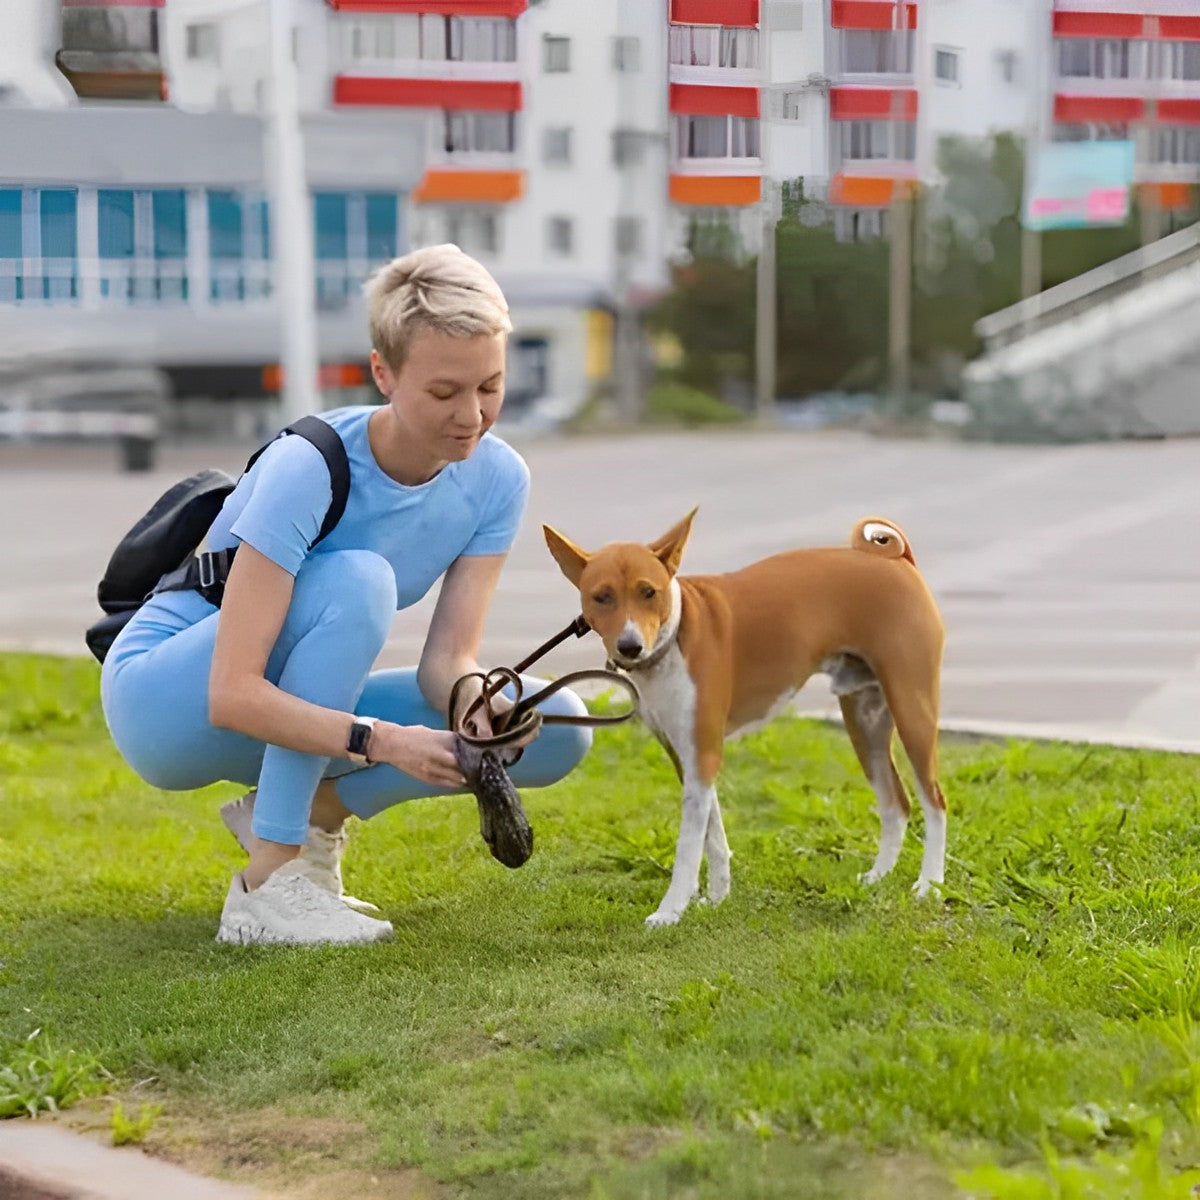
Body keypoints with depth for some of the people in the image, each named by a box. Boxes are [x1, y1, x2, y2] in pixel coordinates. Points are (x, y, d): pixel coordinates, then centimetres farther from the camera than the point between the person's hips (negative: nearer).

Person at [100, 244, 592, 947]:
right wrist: (380, 739, -44)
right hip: (165, 702, -6)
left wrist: (477, 704, -36)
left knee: (560, 729, -13)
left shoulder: (496, 478, -11)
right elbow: (231, 696, -32)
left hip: (298, 713, 6)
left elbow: (450, 656, -14)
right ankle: (268, 887, -30)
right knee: (359, 580, -35)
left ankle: (316, 808, -1)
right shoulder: (308, 469, -28)